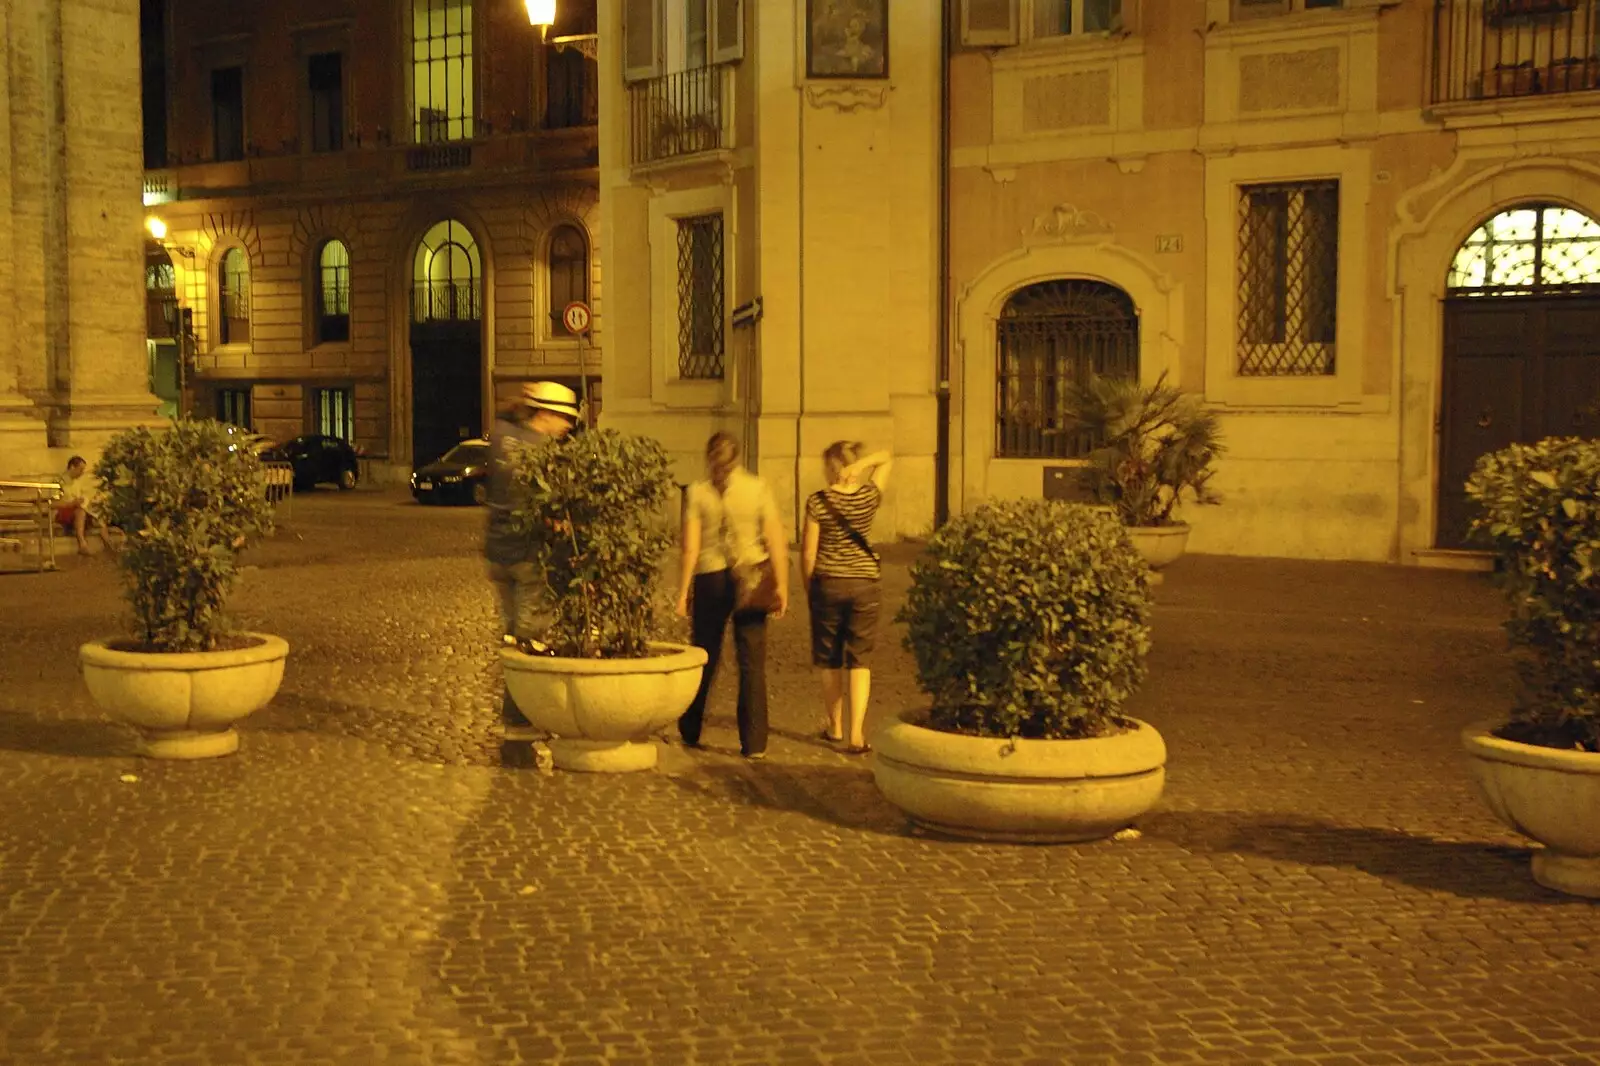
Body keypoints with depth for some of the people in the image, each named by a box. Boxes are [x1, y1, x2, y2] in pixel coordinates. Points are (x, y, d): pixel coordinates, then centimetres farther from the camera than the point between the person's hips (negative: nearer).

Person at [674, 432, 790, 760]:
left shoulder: (698, 493, -5)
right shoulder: (758, 488, -4)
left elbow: (690, 548, -7)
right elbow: (776, 540, -6)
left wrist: (683, 591, 0)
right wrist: (781, 585, 0)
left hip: (710, 579, 0)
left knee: (705, 658, 16)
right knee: (752, 663, 5)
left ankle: (690, 733, 28)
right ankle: (754, 743, 4)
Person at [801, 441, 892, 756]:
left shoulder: (818, 501, -9)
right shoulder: (870, 496, -2)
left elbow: (808, 552, -8)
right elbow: (886, 457, 14)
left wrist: (807, 588, 7)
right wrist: (861, 465, -5)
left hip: (828, 583, -1)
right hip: (865, 584, 2)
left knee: (830, 659, 14)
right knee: (859, 660, 5)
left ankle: (835, 726, 29)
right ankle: (857, 733, -5)